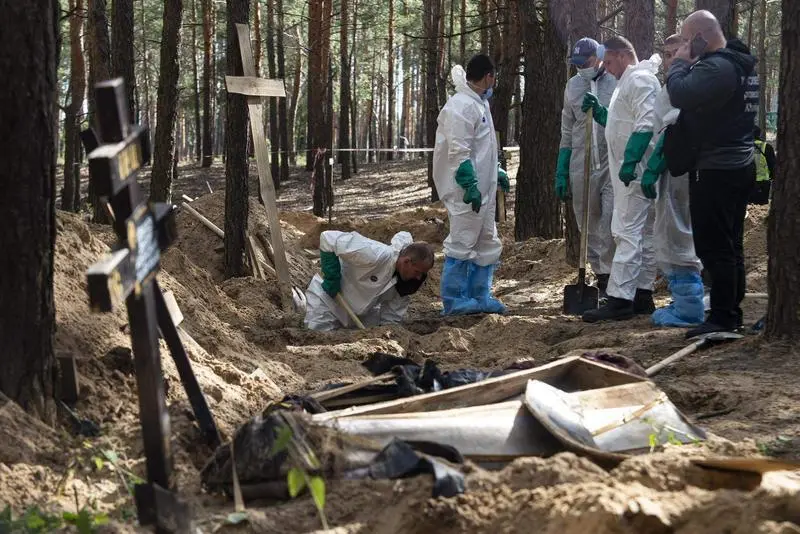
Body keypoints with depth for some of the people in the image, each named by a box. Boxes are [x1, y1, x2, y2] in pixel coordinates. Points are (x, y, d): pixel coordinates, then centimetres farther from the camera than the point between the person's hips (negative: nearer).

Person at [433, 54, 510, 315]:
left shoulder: (479, 104, 17)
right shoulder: (461, 106, -15)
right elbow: (458, 151, -21)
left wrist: (496, 173, 24)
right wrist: (470, 185, -24)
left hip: (482, 189, 10)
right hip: (466, 192, -10)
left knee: (487, 243, 14)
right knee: (462, 244, -5)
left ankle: (480, 296, 21)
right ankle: (453, 301, 2)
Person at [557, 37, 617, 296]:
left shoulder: (616, 82, -4)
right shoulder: (573, 86, 10)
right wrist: (561, 173, 13)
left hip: (612, 165, -5)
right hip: (581, 166, 5)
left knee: (610, 221, -14)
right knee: (589, 225, 9)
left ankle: (609, 275, -8)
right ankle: (600, 275, 18)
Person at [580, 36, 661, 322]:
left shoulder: (640, 79, -12)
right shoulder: (628, 82, 21)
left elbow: (646, 123, -22)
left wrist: (630, 161, -26)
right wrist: (598, 110, 15)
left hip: (635, 171, -11)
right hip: (630, 171, 11)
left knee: (627, 233, -12)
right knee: (644, 233, 12)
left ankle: (620, 299, -14)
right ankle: (642, 295, 18)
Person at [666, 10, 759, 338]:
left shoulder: (715, 67, -19)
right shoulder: (743, 65, 14)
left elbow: (679, 95, -27)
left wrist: (679, 63, -11)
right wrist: (688, 64, 10)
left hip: (715, 170, -10)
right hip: (741, 164, 10)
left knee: (713, 246, -6)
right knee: (732, 245, 15)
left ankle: (721, 318, -4)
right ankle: (732, 312, 21)